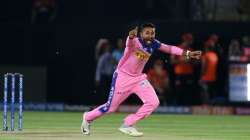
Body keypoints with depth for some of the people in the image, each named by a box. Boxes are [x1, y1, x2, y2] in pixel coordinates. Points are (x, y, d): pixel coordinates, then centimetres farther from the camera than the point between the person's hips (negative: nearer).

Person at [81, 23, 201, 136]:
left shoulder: (153, 44, -7)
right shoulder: (134, 42, -26)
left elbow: (169, 48, -1)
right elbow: (130, 42, -49)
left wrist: (187, 54, -10)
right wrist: (131, 36, -74)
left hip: (138, 78, 6)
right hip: (122, 77, -6)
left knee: (153, 102, -9)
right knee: (111, 107, 1)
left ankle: (127, 125, 4)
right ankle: (88, 117, 30)